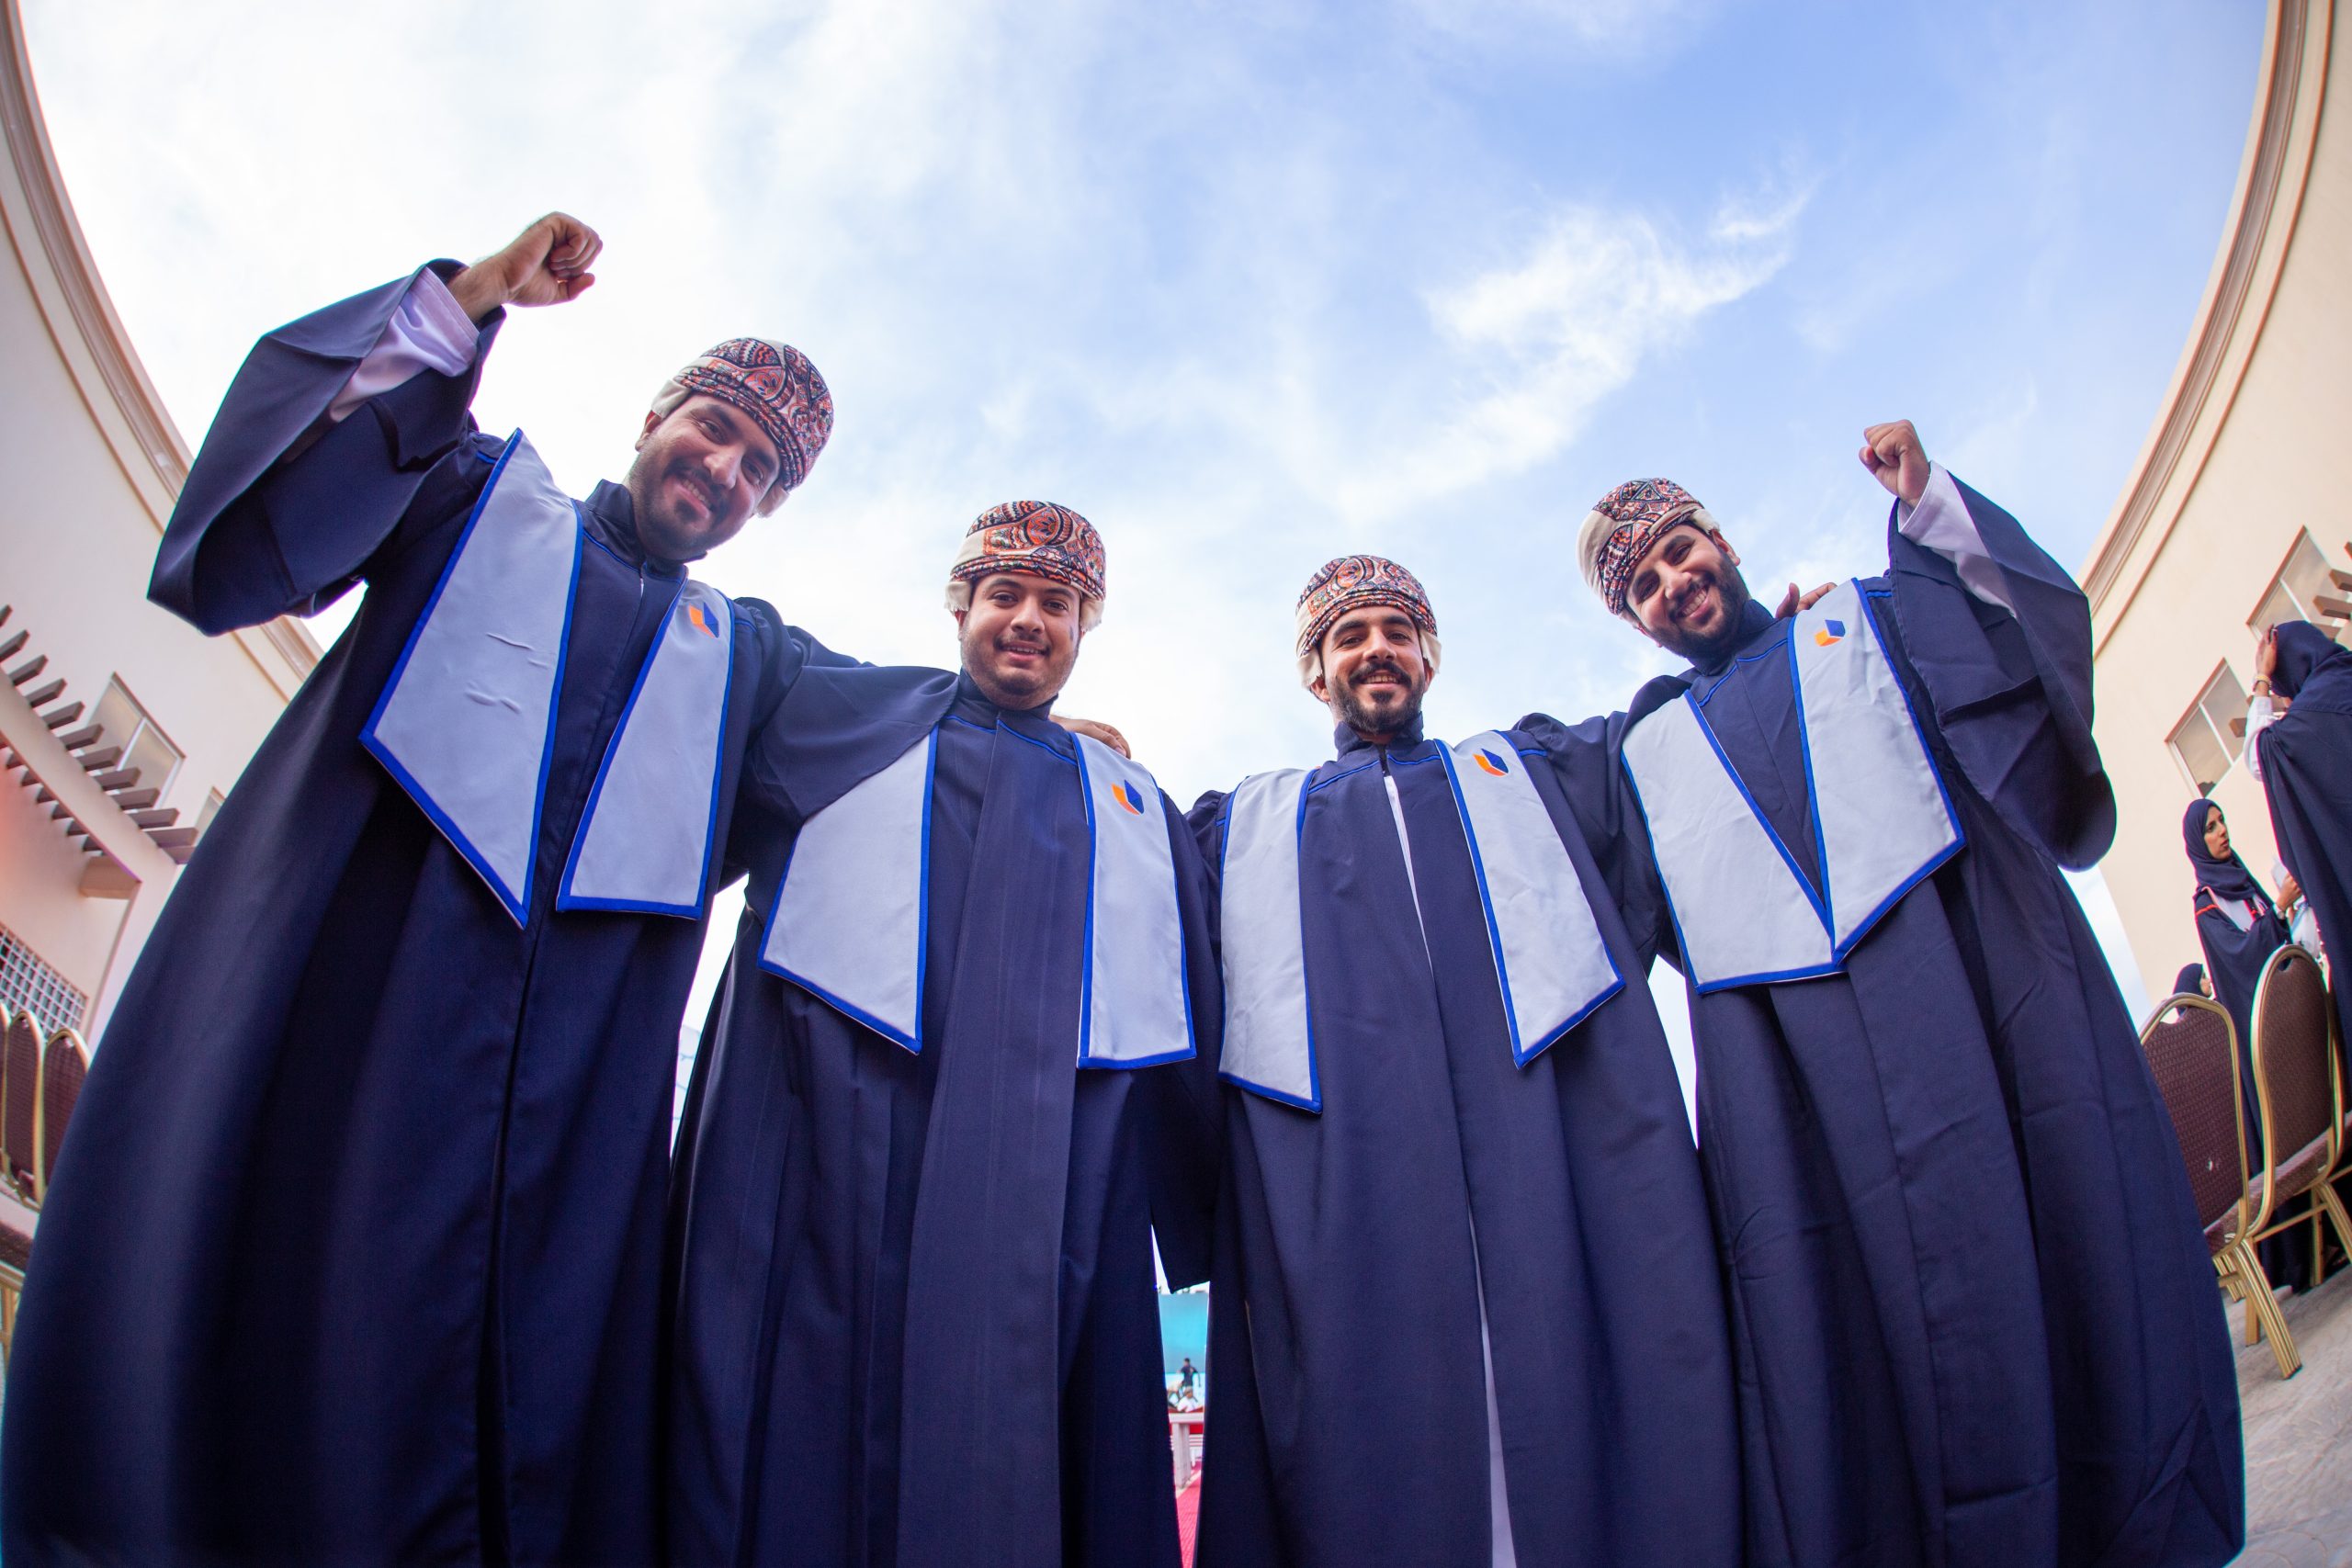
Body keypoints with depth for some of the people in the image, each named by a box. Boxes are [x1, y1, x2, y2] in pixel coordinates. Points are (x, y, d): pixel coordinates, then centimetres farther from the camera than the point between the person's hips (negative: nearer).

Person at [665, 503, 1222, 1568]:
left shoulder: (1139, 814, 25)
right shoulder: (841, 721, 20)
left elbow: (1193, 1037, 20)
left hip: (1054, 1188, 2)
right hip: (832, 1149, -1)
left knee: (1013, 1480, -5)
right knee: (814, 1440, -8)